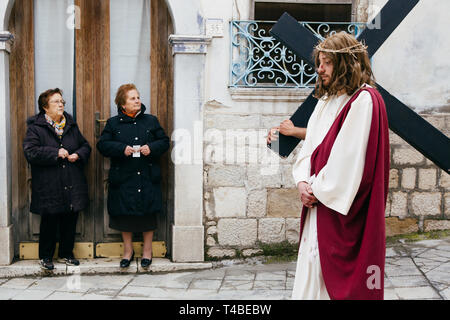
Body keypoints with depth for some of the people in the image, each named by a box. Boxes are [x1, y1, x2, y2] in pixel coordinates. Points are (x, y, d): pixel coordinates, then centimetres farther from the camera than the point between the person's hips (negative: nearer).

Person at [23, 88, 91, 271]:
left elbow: (85, 146, 17)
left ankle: (66, 253, 27)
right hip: (49, 186, -4)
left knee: (70, 221, 11)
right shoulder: (35, 127, -4)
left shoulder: (71, 125, 12)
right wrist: (56, 153, -17)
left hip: (72, 186, 5)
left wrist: (78, 154, -5)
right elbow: (30, 152, -14)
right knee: (49, 222, 5)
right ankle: (45, 256, 21)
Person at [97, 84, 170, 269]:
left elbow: (164, 141, 8)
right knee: (125, 214, 7)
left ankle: (147, 250, 21)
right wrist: (122, 149, -15)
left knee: (148, 214, 5)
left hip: (147, 177, 1)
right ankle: (128, 250, 24)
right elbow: (103, 145, 0)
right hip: (123, 179, 0)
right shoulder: (113, 123, 5)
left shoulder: (151, 121, 7)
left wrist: (151, 148, -11)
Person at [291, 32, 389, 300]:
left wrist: (317, 190, -12)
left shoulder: (364, 100, -12)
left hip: (342, 211, -8)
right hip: (318, 202, 8)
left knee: (336, 273, 1)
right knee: (311, 272, 12)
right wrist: (303, 181, -2)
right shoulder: (326, 99, 14)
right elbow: (310, 146, 13)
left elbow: (348, 157, -18)